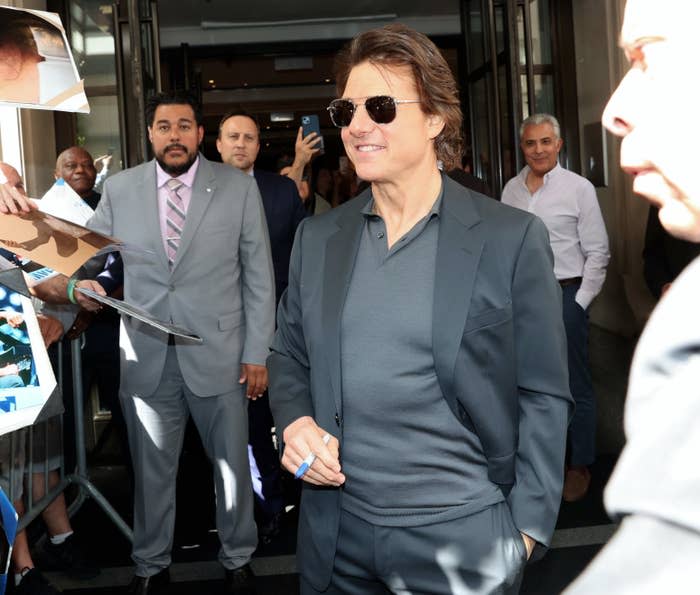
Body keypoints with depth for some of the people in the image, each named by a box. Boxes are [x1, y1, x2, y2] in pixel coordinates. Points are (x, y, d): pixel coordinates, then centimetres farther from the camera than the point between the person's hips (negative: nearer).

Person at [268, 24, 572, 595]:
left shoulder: (513, 238, -8)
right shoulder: (316, 237, 3)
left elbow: (543, 394, -6)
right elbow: (289, 357, 12)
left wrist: (527, 525, -8)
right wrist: (295, 422, -7)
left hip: (462, 532, -3)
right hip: (335, 530, 4)